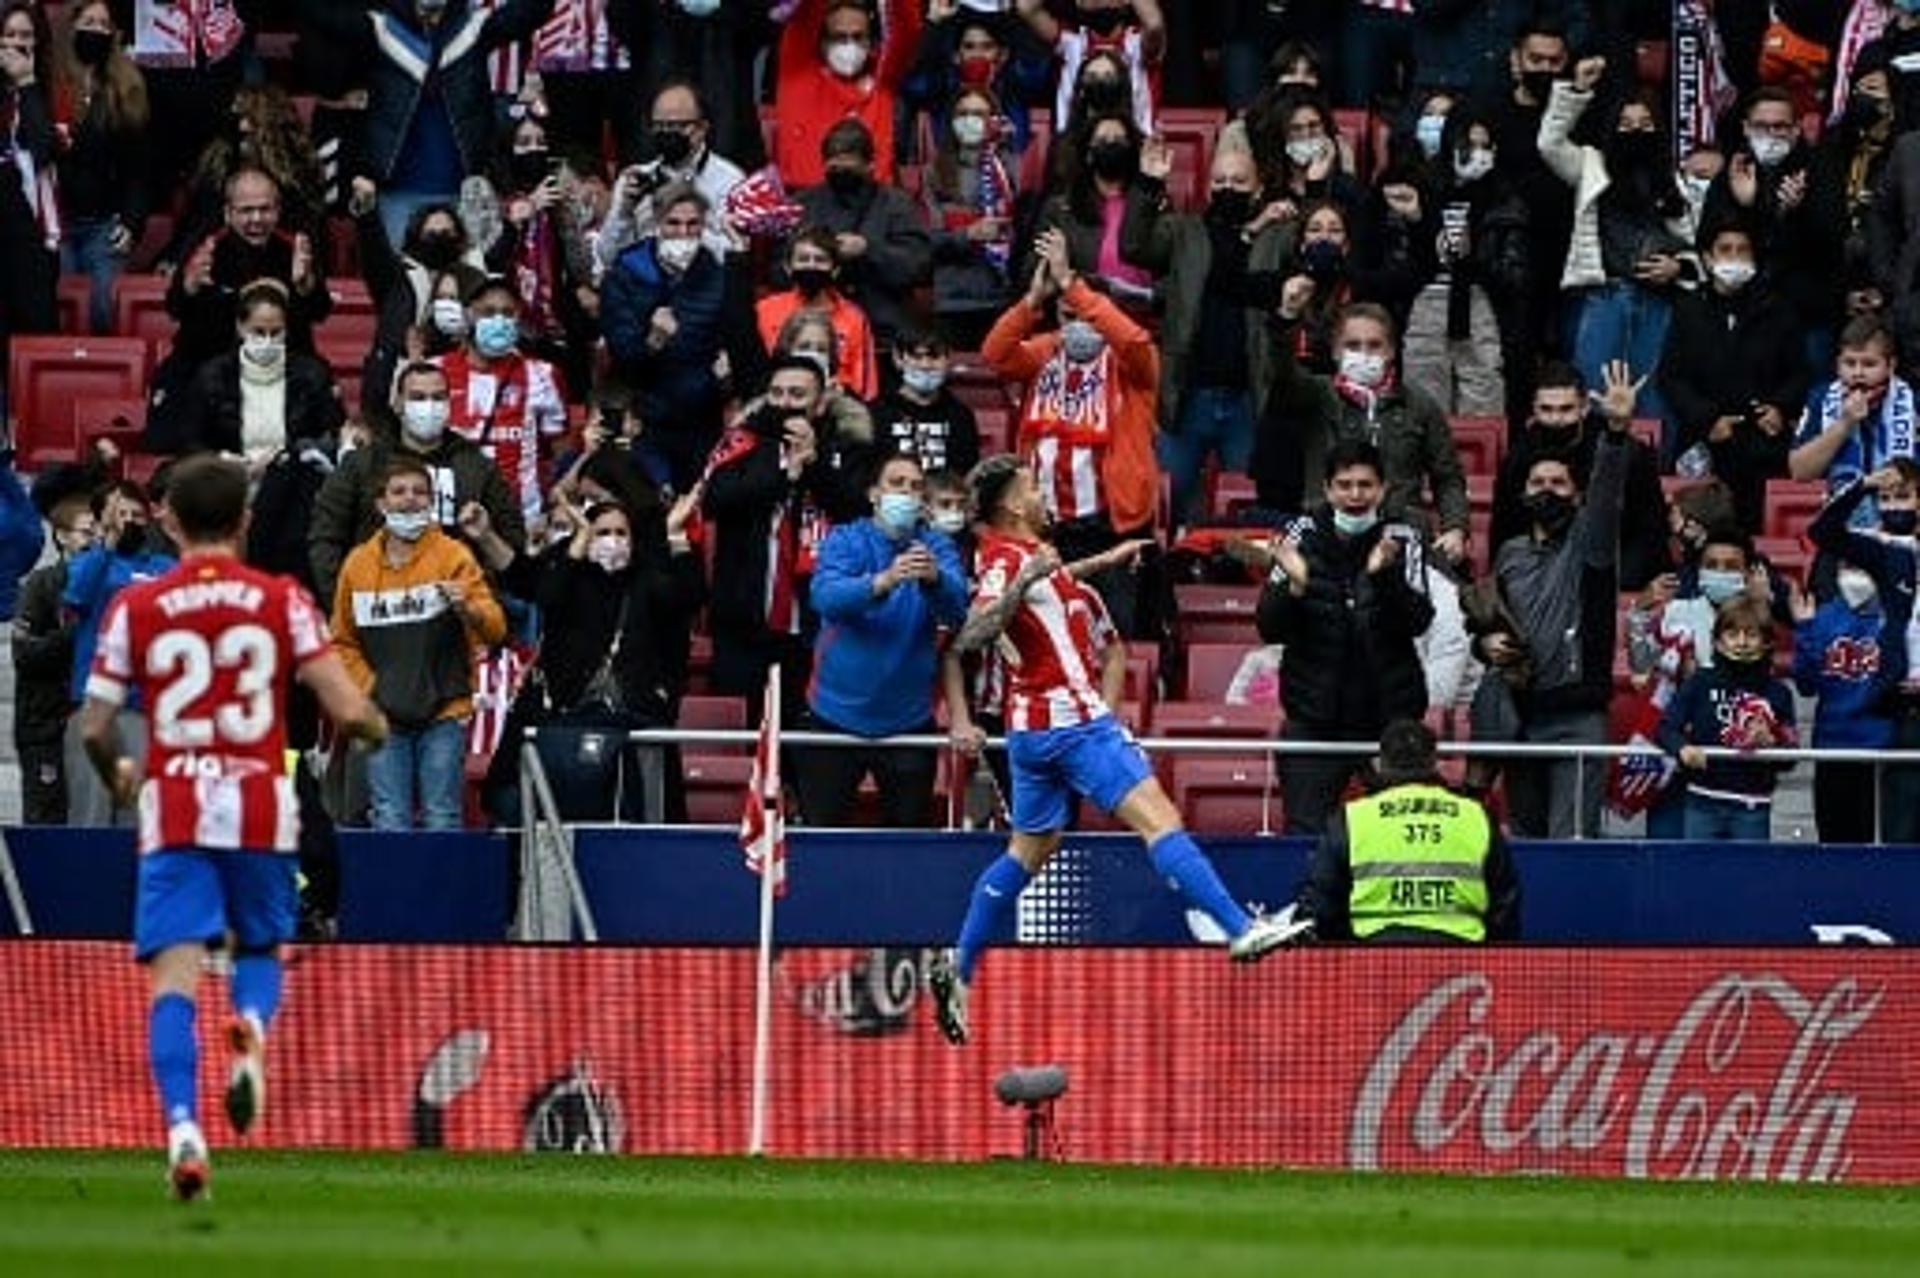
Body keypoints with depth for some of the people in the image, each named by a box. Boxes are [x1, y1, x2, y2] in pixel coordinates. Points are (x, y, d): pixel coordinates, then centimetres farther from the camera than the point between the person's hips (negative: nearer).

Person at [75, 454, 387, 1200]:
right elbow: (349, 712, -3)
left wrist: (118, 776, 25)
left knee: (174, 977, -5)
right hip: (261, 807, 1)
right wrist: (377, 726, 21)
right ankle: (251, 1028, -13)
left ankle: (182, 1126, -25)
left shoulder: (137, 608, 2)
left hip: (173, 809, -1)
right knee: (261, 948, 21)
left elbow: (95, 728, 3)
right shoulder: (283, 602, 2)